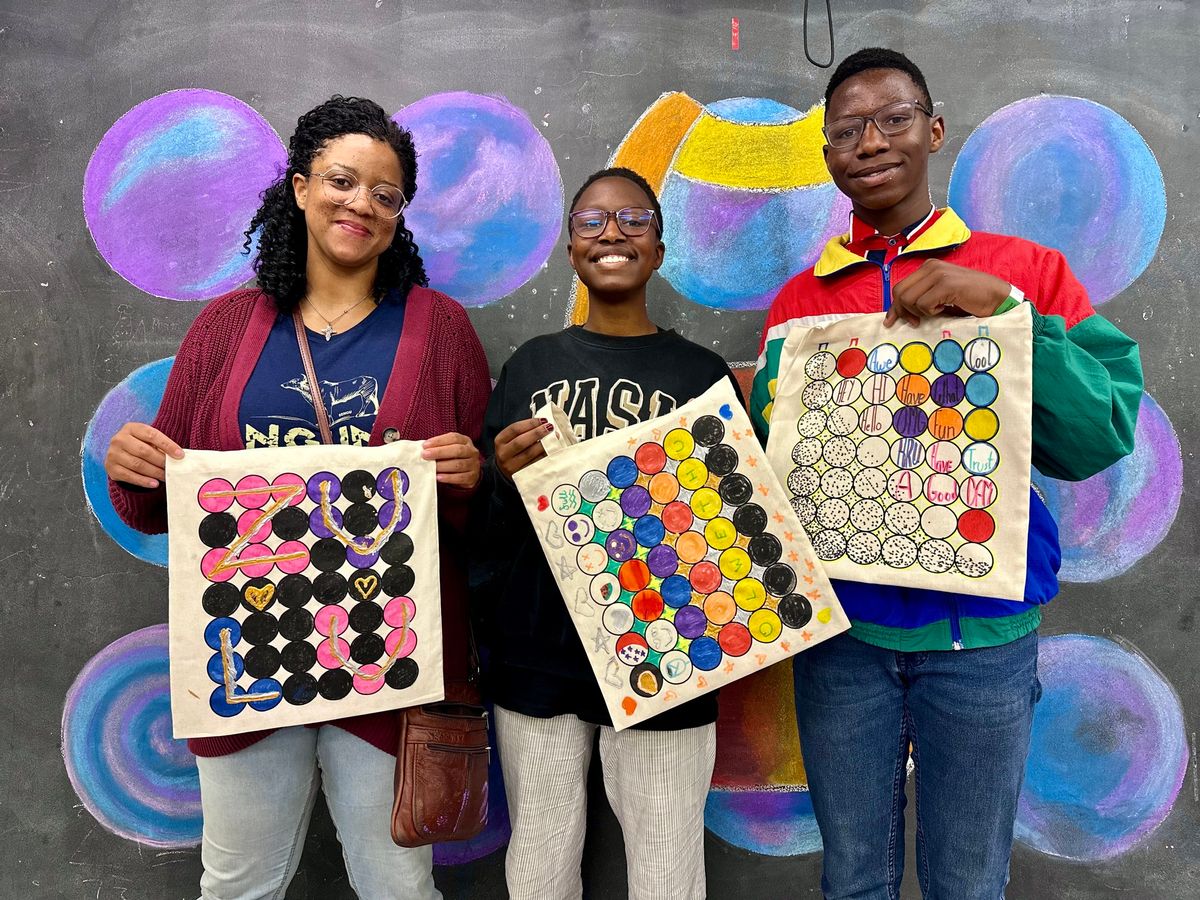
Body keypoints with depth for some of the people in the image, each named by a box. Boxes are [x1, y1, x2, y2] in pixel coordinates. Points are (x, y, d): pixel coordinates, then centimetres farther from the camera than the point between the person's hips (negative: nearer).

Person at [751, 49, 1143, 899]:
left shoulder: (1028, 270, -2)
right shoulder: (798, 301, 3)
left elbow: (1102, 439, -11)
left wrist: (1006, 311, -20)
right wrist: (779, 403, -16)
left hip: (983, 630, -1)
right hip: (842, 627, 1)